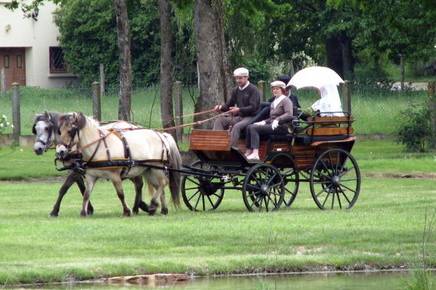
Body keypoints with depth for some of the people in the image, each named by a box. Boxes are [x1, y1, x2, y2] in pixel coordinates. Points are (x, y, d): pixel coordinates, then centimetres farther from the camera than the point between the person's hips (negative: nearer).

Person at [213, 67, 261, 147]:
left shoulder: (253, 90, -6)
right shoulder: (236, 91, 15)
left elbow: (253, 107, -15)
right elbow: (229, 104, 18)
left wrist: (239, 110, -27)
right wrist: (221, 108, -5)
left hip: (250, 117, -7)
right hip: (238, 117, 8)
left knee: (236, 126, -37)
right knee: (219, 121, -11)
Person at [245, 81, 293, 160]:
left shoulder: (286, 100, -3)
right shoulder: (274, 102, 24)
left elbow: (289, 115, -18)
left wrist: (277, 120, -30)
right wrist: (263, 122, 9)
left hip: (281, 127, -9)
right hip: (271, 124, 9)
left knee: (254, 128, -24)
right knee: (250, 127, -7)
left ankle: (255, 154, -33)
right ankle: (248, 152, -11)